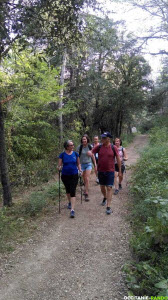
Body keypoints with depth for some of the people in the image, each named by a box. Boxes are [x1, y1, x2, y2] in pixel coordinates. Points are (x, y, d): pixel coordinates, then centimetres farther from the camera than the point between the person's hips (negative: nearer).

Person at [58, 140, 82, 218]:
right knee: (68, 190, 19)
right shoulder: (62, 155, -5)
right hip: (65, 176, 1)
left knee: (73, 191, -9)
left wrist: (80, 170, -5)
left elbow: (78, 163, 11)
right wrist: (59, 167, -24)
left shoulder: (75, 154, 0)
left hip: (74, 175, -1)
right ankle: (69, 202, 46)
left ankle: (72, 210, -11)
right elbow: (59, 165, -2)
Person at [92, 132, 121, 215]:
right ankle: (105, 198, 47)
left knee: (109, 188, -5)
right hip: (101, 171, 3)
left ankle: (108, 207, -1)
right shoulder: (99, 147, -2)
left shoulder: (113, 148, -7)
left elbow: (118, 159, -1)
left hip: (110, 171, -3)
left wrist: (120, 170, 2)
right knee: (102, 187, 17)